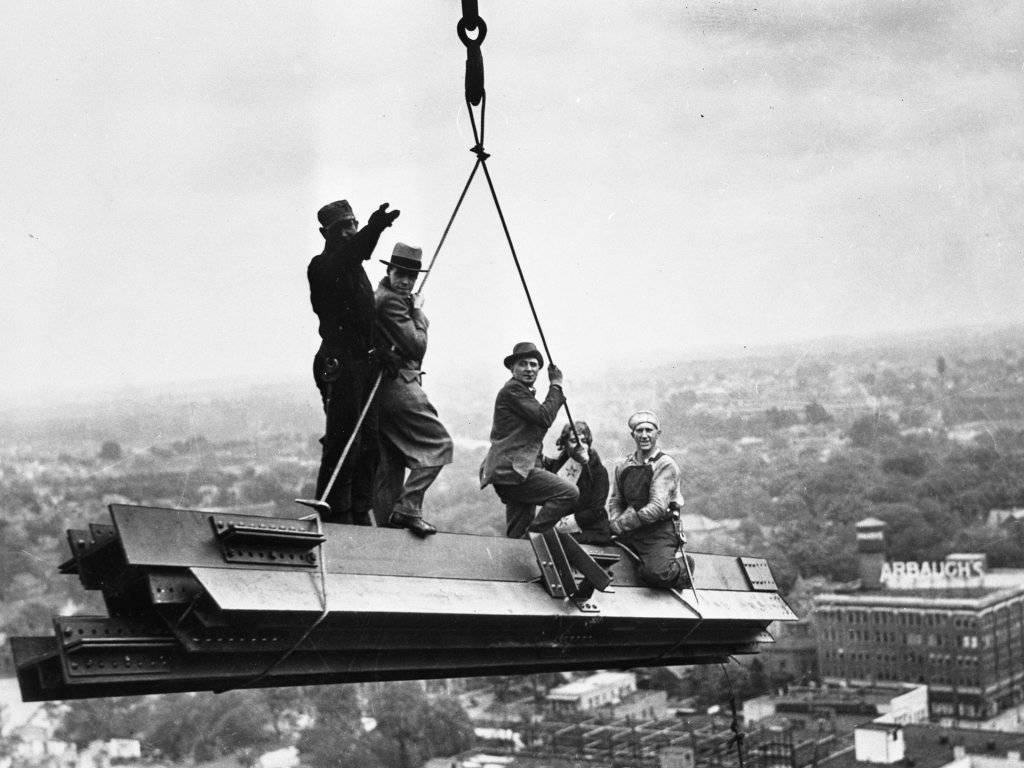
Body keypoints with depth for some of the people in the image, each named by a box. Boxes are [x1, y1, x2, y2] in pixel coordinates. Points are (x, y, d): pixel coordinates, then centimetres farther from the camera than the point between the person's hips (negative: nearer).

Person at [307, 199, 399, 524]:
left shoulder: (356, 267, 21)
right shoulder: (323, 266, -7)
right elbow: (348, 255, -30)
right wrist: (374, 229, -46)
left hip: (363, 362, 8)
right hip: (339, 362, -8)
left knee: (369, 441, 8)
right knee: (343, 440, -10)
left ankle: (359, 511, 14)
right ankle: (334, 513, -5)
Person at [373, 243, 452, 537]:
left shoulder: (379, 295, 21)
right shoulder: (390, 300, -11)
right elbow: (417, 346, -13)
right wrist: (418, 312, -2)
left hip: (383, 389, 11)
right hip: (399, 383, -11)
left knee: (390, 461, 10)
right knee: (438, 443, -10)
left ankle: (387, 522, 10)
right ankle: (408, 508, -18)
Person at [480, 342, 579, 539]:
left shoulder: (524, 392, 26)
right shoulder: (512, 389, -7)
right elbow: (544, 418, -15)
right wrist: (556, 386, -6)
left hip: (515, 471, 11)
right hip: (512, 470, -11)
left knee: (516, 536, 8)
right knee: (569, 492, -21)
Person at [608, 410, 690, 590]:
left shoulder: (666, 465, -10)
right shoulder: (623, 466, 11)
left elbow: (658, 507, -18)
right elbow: (616, 501, 16)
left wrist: (624, 523, -18)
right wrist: (616, 521, -6)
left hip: (660, 529, -7)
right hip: (632, 534, 7)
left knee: (655, 573, -29)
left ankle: (682, 568, 9)